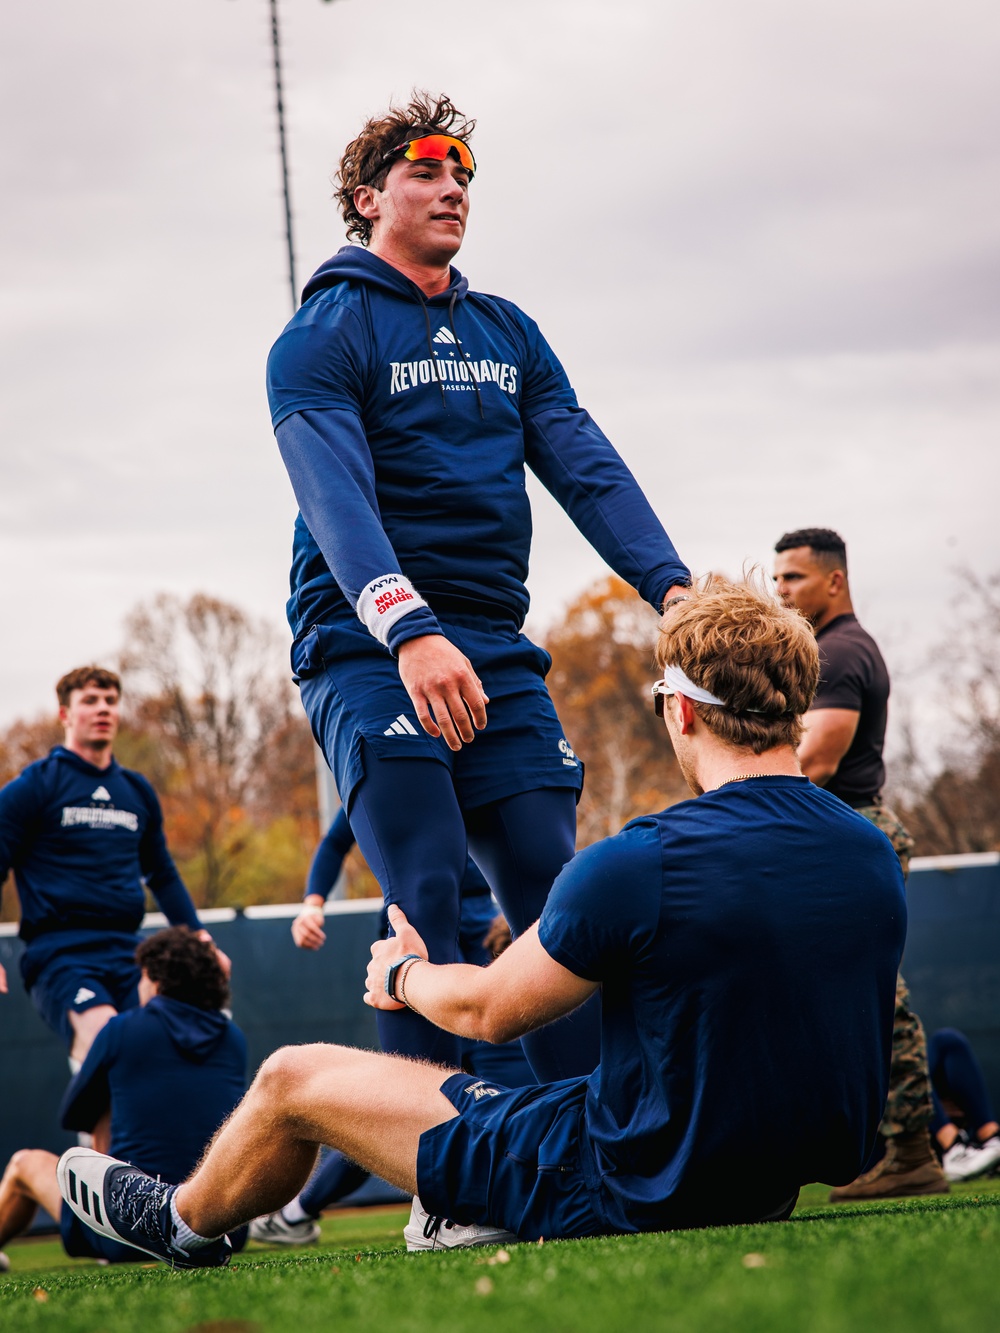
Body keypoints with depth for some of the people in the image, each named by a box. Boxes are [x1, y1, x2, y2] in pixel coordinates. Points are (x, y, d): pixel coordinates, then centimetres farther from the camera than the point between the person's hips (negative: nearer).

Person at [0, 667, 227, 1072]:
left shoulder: (137, 791, 19)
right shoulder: (34, 786, 3)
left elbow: (163, 876, 31)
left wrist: (199, 939, 23)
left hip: (126, 954, 5)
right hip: (58, 953, -5)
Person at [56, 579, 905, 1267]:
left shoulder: (637, 866, -25)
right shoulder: (874, 856, -4)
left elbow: (491, 1010, -9)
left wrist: (403, 976, 14)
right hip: (771, 1194, 7)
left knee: (292, 1081, 13)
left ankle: (184, 1224, 42)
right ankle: (478, 1217, 49)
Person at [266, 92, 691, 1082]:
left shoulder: (509, 334, 18)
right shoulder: (325, 333, -1)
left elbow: (588, 469, 7)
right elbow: (335, 497, -16)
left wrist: (671, 585, -10)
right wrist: (410, 631, -32)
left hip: (494, 648, 6)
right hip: (366, 646, -5)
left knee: (553, 894, 0)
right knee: (428, 900, -14)